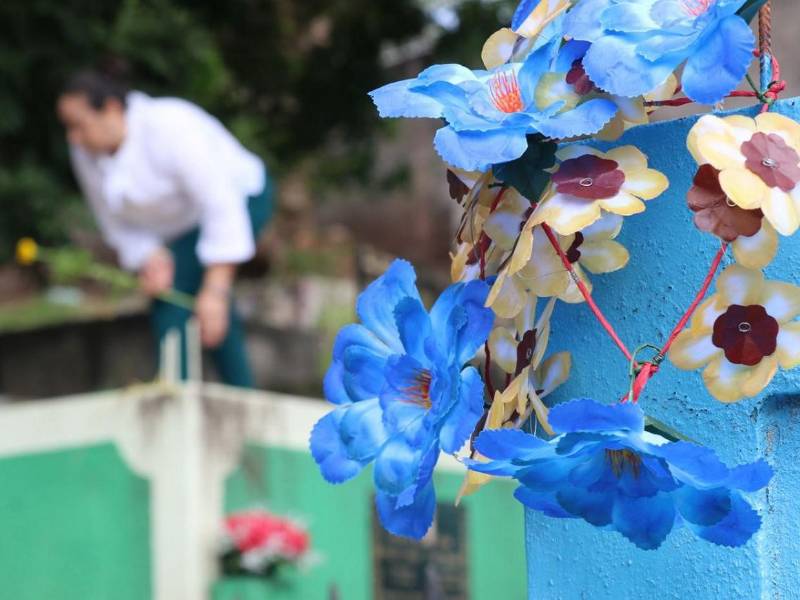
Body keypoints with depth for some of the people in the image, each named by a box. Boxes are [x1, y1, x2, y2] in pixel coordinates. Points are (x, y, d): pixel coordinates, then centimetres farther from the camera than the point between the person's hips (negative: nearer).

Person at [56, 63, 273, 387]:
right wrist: (148, 257, -23)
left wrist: (216, 290, -39)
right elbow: (117, 222, -2)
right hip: (180, 224, 8)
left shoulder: (169, 129, -33)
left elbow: (221, 206, -35)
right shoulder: (86, 152, -11)